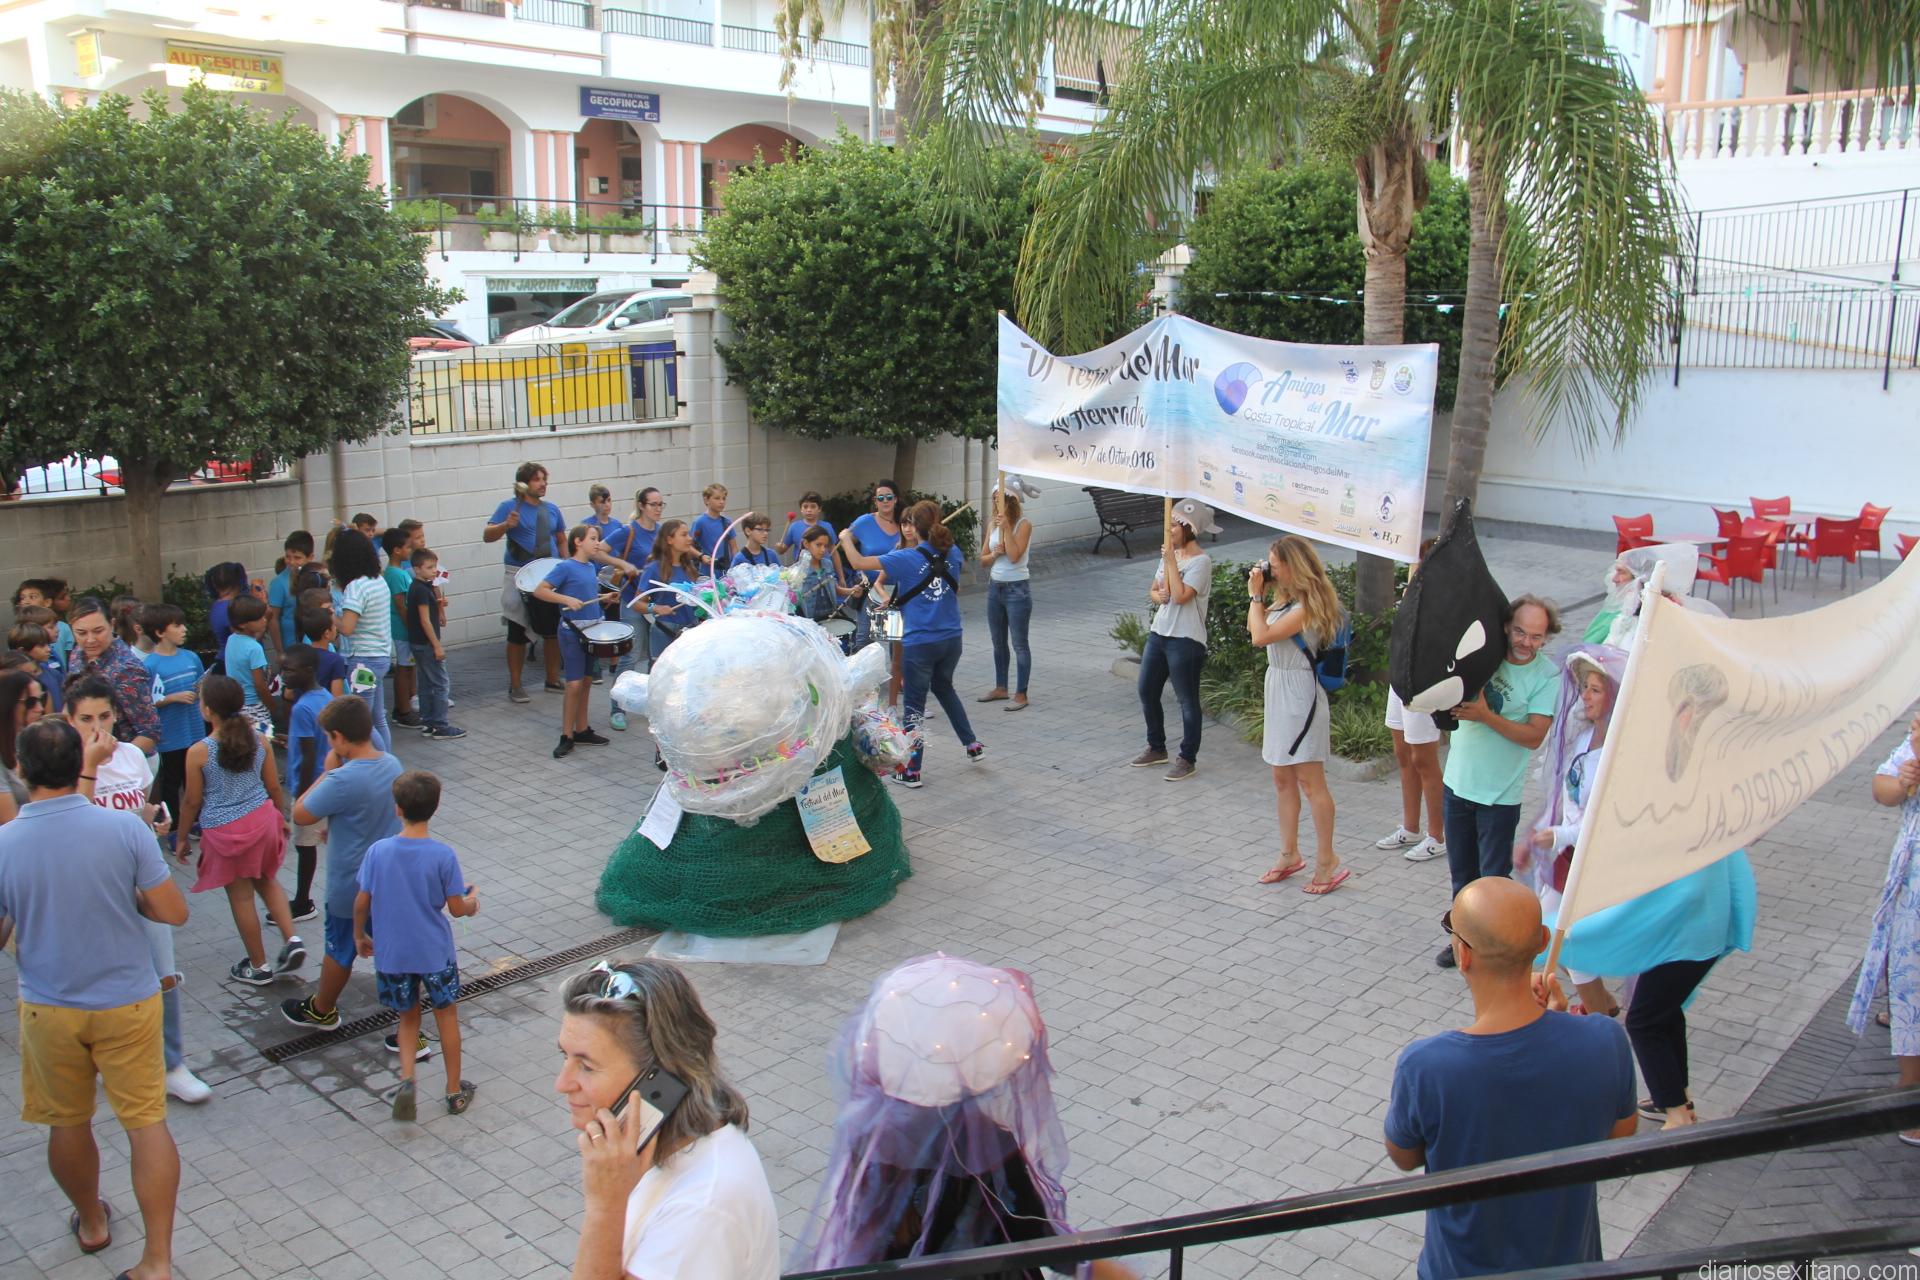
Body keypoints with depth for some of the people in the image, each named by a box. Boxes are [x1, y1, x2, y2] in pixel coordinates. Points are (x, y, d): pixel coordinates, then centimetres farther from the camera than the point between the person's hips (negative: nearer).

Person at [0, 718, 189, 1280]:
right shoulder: (125, 828, -17)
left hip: (48, 1008, 1)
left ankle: (92, 1224, 43)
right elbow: (174, 911, -13)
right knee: (146, 1121, 6)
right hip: (127, 1002, -1)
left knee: (68, 1123, 21)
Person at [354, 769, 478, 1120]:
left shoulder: (378, 851, -12)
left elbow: (362, 902, -4)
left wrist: (359, 935, 14)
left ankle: (406, 1079, 1)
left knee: (408, 1016, 21)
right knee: (446, 1015, 16)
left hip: (392, 953, 2)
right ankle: (455, 1091, 25)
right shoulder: (443, 855, -16)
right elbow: (456, 907, -11)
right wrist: (472, 903, 11)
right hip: (435, 952, -1)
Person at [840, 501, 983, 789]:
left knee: (914, 704, 5)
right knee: (944, 688, 30)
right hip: (951, 639, 6)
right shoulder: (952, 554, 3)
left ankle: (912, 771, 9)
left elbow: (858, 562, -13)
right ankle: (971, 743, 34)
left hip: (919, 644, -6)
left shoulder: (907, 558, -13)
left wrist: (845, 538, 5)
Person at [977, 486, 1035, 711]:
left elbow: (1015, 556, -23)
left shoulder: (1024, 524, -12)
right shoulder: (993, 524, 7)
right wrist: (994, 554, -11)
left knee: (1019, 644, -1)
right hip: (995, 587, 7)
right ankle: (1001, 688, 29)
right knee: (998, 642, 16)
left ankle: (1021, 694, 4)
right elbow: (983, 559, 10)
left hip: (1017, 589, -7)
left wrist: (1006, 528, -24)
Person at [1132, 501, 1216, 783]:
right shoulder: (1170, 554, 11)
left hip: (1186, 640, -9)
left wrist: (1171, 561, -18)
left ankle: (1188, 759, 11)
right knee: (1147, 692, 15)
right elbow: (1153, 589, 17)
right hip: (1158, 633, 9)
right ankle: (1156, 748, 31)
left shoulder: (1200, 561, -14)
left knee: (1187, 701, 0)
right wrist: (1157, 595, -6)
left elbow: (1181, 595, -24)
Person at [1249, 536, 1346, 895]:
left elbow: (1261, 636, -22)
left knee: (1309, 779, -5)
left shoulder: (1308, 605, -18)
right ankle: (1290, 855, 22)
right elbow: (1255, 632, 14)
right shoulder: (1286, 599, 10)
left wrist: (1256, 595, -11)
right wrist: (1259, 593, 7)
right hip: (1278, 689, 10)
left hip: (1299, 693, -10)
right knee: (1282, 778, 13)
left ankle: (1327, 862, 2)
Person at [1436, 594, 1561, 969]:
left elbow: (1534, 736, -17)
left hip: (1500, 794, -4)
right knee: (1461, 870, 17)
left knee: (1494, 878, 4)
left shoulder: (1548, 676, -12)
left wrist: (1485, 716, -27)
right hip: (1458, 781, 4)